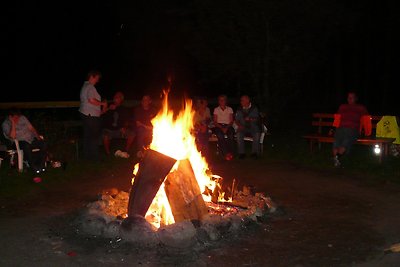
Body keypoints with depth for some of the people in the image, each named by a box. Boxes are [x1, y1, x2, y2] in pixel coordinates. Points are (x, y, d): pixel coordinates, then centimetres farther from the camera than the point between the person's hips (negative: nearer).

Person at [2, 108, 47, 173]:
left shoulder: (22, 118, 7)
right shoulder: (6, 124, -7)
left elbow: (31, 128, 12)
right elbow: (12, 136, -21)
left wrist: (37, 135, -5)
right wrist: (13, 123, -23)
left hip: (31, 139, 5)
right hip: (19, 142, -4)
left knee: (43, 144, -24)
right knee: (27, 146, -39)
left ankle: (40, 165, -16)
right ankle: (34, 167, -26)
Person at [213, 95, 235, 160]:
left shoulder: (230, 109, 14)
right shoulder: (216, 109, 12)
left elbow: (231, 121, 6)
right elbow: (215, 122, 4)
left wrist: (227, 127, -13)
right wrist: (221, 128, -14)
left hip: (228, 126, 1)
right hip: (218, 126, -1)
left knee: (231, 134, -36)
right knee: (220, 135, -36)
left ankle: (230, 152, -34)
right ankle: (226, 153, -35)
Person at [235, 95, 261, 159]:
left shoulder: (254, 109, 7)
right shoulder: (239, 110, 14)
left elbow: (257, 119, -2)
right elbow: (236, 120, 11)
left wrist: (250, 119, -23)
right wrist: (239, 125, -10)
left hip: (253, 128, -2)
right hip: (243, 128, 2)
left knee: (257, 134, -33)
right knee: (238, 134, -30)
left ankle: (255, 153, -21)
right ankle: (241, 153, -24)